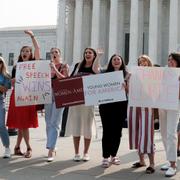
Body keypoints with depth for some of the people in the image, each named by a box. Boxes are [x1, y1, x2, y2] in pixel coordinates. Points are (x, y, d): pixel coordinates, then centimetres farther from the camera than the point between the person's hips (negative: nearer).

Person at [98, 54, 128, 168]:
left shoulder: (126, 75, 9)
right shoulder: (106, 73, 8)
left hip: (121, 105, 1)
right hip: (106, 104, -1)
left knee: (117, 131, 7)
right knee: (107, 130, -1)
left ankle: (113, 155, 22)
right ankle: (106, 157, 5)